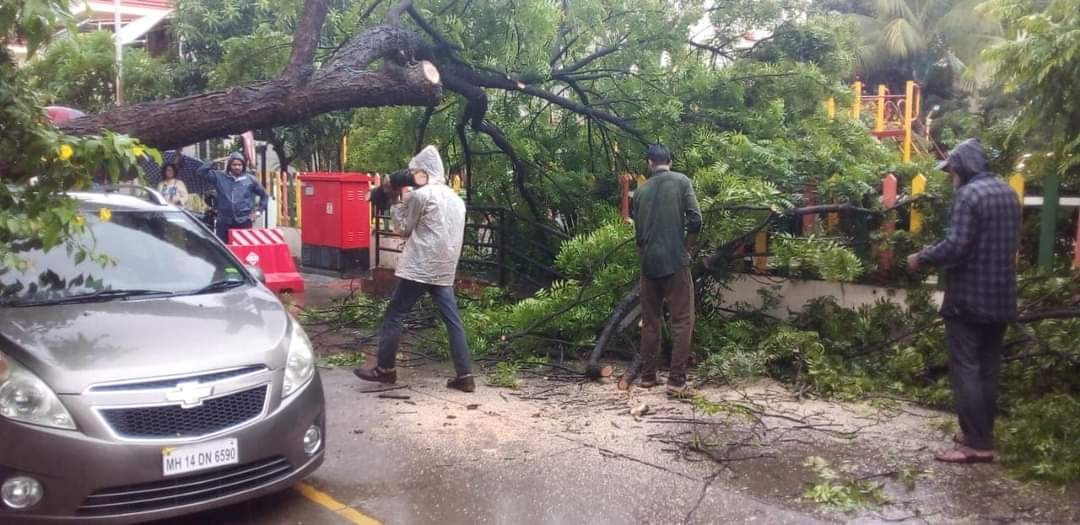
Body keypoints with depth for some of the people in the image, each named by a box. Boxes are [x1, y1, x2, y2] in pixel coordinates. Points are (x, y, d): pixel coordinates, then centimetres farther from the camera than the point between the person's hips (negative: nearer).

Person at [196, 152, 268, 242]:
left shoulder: (250, 179, 6)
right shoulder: (219, 177, 6)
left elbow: (264, 195, 14)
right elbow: (200, 172, 3)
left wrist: (259, 211, 7)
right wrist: (213, 162, -1)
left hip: (244, 222, -1)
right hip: (224, 222, 1)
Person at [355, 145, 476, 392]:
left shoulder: (420, 195, -8)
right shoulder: (455, 198, 16)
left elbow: (404, 229, 1)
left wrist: (396, 201, 11)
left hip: (419, 268, -7)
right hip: (445, 270, 7)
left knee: (394, 315, 6)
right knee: (453, 320, 5)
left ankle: (385, 369, 13)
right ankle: (465, 375, 2)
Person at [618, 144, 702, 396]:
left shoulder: (641, 190, 11)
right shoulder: (681, 181, 0)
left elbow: (637, 231, 12)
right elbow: (695, 220, -9)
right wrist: (688, 247, 6)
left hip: (649, 262, 4)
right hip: (675, 261, -4)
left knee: (650, 321, 13)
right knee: (682, 321, 1)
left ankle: (647, 375, 18)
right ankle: (676, 380, -1)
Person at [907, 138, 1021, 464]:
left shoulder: (968, 194, -14)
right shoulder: (1008, 193, 14)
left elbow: (955, 247, -23)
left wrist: (922, 258, -7)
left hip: (969, 297, -9)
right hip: (1001, 296, 9)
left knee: (965, 369, -4)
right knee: (988, 368, 14)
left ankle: (977, 444, -3)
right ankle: (982, 433, 23)